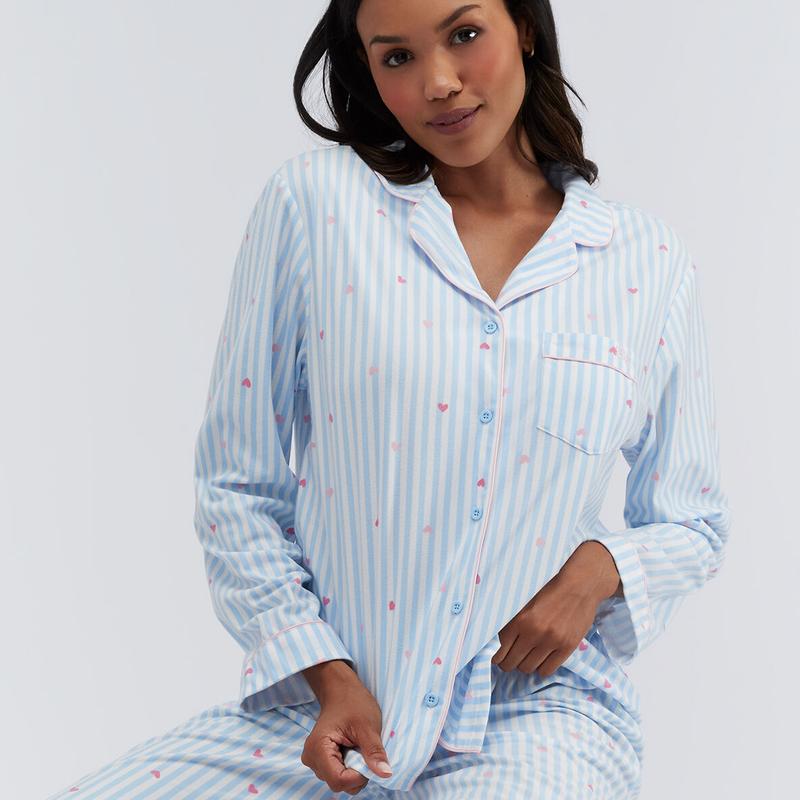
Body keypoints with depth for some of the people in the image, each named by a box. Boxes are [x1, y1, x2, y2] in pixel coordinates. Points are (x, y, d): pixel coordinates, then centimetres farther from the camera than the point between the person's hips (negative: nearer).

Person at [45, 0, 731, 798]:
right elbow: (236, 487, 2)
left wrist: (601, 566, -7)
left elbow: (693, 524, 15)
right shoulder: (314, 199, 0)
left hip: (537, 709, 0)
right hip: (318, 699, 1)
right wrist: (323, 670, -8)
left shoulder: (650, 267, 4)